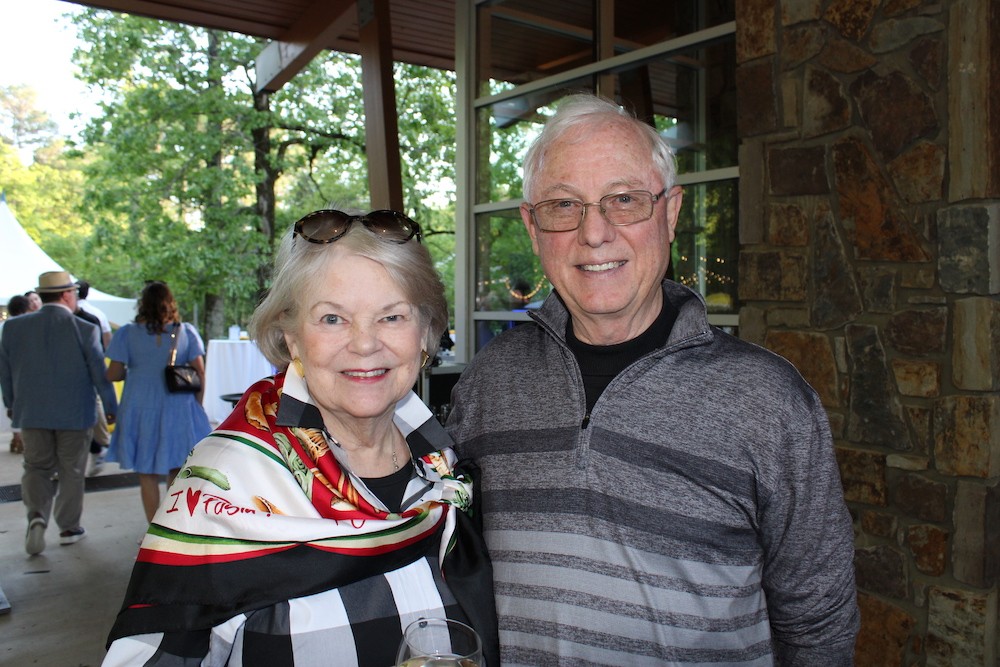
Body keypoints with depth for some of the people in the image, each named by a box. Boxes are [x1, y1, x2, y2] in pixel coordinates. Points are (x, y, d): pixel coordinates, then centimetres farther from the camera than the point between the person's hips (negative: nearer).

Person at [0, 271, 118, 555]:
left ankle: (37, 516, -6)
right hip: (75, 414, -2)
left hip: (32, 413, 2)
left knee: (36, 467, 16)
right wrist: (111, 408, 4)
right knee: (71, 472, 11)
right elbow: (100, 374, -9)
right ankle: (69, 527, 21)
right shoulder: (85, 330, -13)